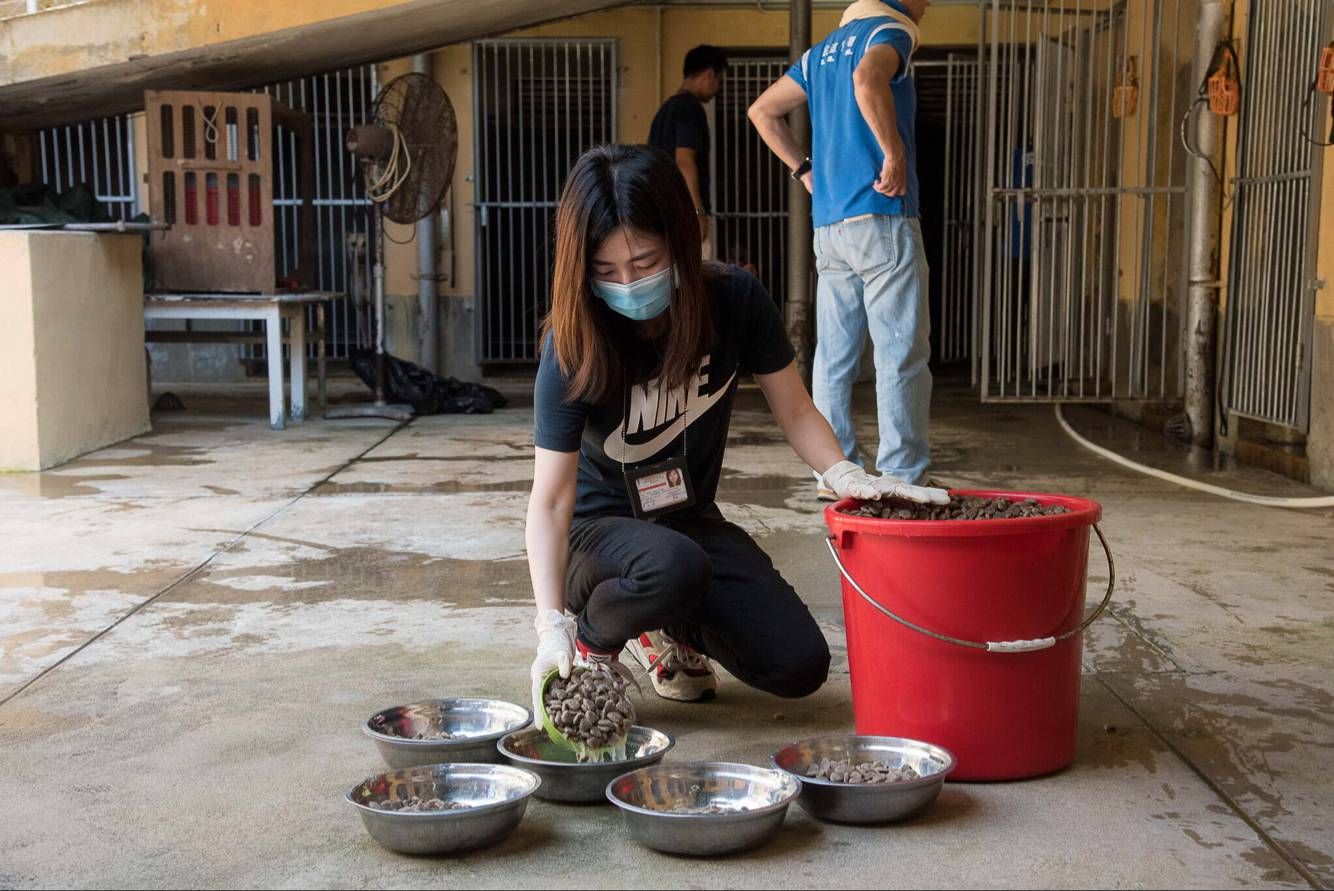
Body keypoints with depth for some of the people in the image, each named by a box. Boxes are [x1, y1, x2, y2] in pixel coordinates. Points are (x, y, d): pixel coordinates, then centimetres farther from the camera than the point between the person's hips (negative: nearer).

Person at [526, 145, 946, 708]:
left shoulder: (735, 300, -15)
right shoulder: (574, 346, -24)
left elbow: (794, 412, -5)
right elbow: (551, 499, -27)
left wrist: (845, 475, -26)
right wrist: (551, 626, -39)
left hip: (692, 520, 4)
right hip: (597, 529, -3)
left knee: (799, 666, -14)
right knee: (675, 567, -39)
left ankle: (667, 629, 15)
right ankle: (591, 641, -4)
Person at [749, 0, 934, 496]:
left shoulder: (825, 49, 20)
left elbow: (763, 111, 22)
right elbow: (867, 79, -27)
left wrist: (806, 171, 18)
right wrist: (895, 155, -20)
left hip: (829, 226, 8)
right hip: (883, 219, -8)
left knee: (834, 356, 8)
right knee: (902, 355, -5)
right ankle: (901, 480, -5)